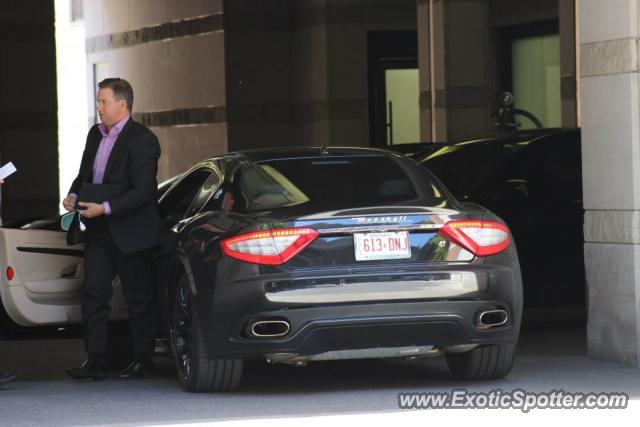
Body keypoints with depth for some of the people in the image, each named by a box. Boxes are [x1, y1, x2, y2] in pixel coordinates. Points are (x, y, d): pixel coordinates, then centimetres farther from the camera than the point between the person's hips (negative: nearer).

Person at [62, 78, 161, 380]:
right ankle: (95, 361, 2)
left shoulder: (141, 140, -14)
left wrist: (105, 208, -26)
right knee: (93, 292, 1)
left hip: (130, 232, -7)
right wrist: (73, 195, 0)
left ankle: (143, 361, 12)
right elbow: (84, 174, 21)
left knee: (138, 298, 3)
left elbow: (143, 191, -20)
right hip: (99, 230, 8)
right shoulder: (96, 134, 11)